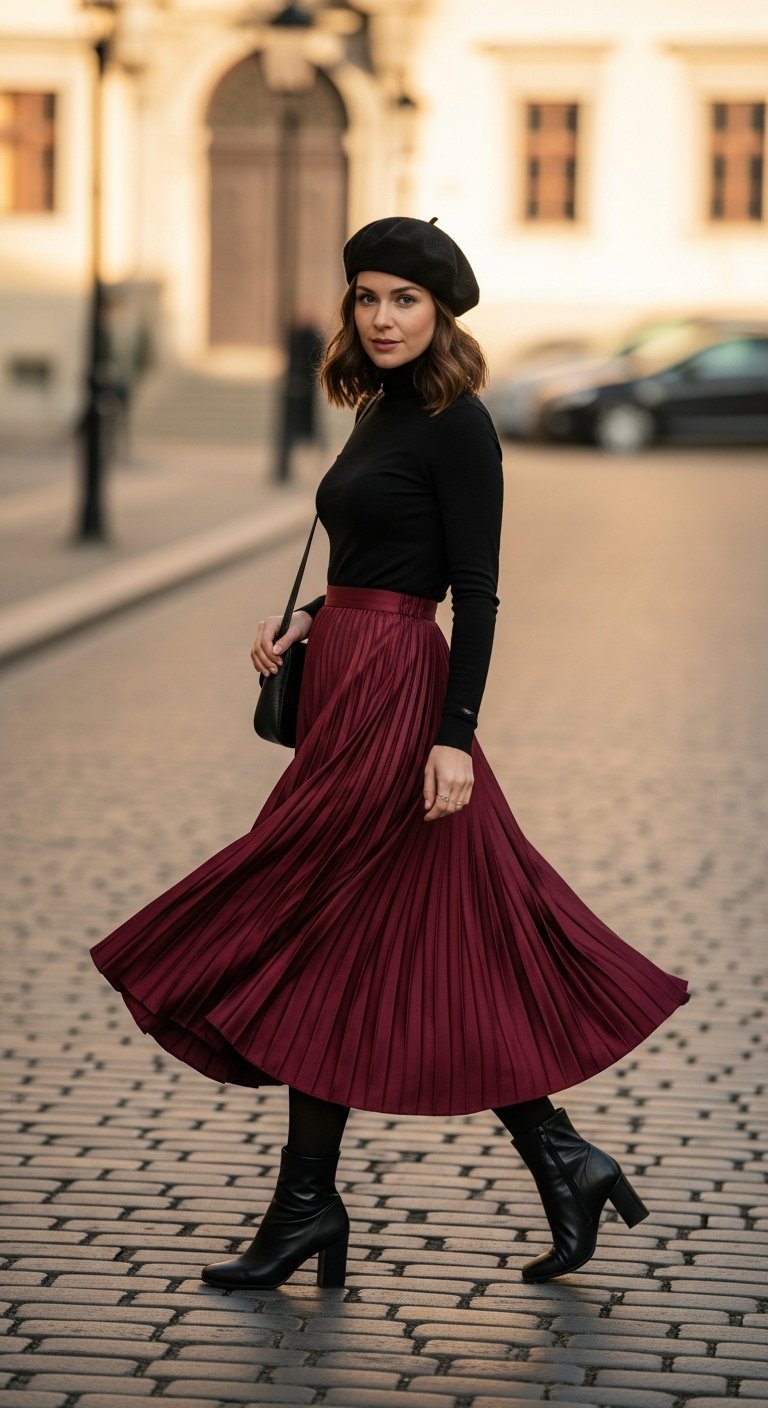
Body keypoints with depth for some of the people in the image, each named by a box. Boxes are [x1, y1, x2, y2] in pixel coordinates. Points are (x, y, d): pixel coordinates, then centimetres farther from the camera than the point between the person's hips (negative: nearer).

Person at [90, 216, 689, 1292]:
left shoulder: (456, 423, -11)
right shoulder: (382, 413, 16)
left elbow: (476, 591, -15)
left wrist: (454, 735, -21)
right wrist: (302, 621, 6)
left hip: (392, 697, -9)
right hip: (351, 681, 9)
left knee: (326, 940, -4)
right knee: (441, 941, 8)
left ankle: (309, 1206, 4)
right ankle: (561, 1161, 13)